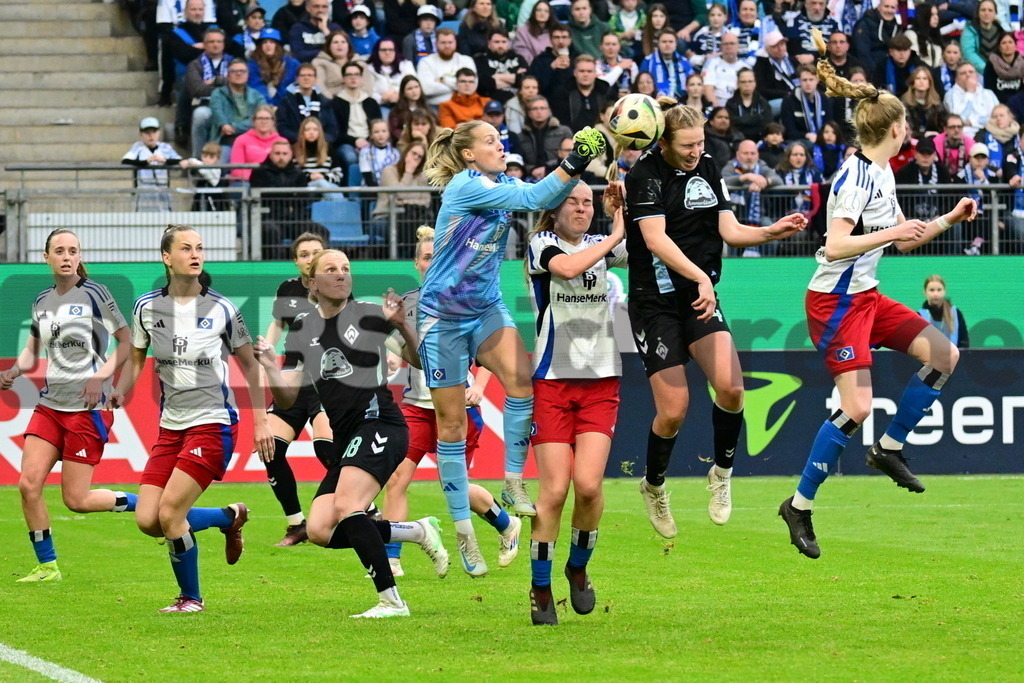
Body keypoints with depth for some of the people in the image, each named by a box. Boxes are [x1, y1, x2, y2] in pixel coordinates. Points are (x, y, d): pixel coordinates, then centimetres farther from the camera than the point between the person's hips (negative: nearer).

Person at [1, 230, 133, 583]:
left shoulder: (93, 294, -6)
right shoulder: (42, 301, 11)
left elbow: (127, 342, -5)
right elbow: (32, 351, 21)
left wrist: (101, 376, -17)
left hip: (88, 407, -6)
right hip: (50, 404, 6)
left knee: (76, 499, -7)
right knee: (28, 484, -6)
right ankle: (47, 566, 7)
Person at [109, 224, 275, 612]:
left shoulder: (221, 310, -4)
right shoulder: (147, 307, 4)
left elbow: (249, 364, 5)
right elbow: (136, 359, 17)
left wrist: (260, 422, 3)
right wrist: (121, 391, -3)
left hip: (213, 424, -5)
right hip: (171, 427, 5)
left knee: (169, 514, -16)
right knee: (147, 521, -4)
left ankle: (191, 597, 7)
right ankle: (229, 517, 22)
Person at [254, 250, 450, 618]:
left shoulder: (368, 315, 2)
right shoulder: (302, 332, 14)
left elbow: (420, 361, -2)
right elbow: (287, 399, 11)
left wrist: (402, 325, -19)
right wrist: (270, 366, -6)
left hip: (378, 421, -6)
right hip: (345, 440, 6)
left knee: (346, 507, -26)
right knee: (319, 530, -6)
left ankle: (391, 600, -23)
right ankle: (419, 532, 7)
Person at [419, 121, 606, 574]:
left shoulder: (504, 184, 5)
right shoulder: (463, 186, -17)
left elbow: (546, 199, -11)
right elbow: (531, 199, -26)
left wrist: (577, 166, -24)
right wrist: (571, 165, -32)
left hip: (485, 308, 5)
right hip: (442, 315, -5)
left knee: (520, 376, -24)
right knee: (451, 422, 0)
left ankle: (513, 484, -13)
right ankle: (463, 530, 9)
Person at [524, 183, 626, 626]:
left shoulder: (602, 246, 12)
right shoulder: (543, 244, -2)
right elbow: (566, 267, -24)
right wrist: (615, 236, -18)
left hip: (601, 380, 3)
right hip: (552, 380, -3)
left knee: (588, 484, -11)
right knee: (554, 489, -9)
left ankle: (579, 568, 15)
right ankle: (540, 589, 5)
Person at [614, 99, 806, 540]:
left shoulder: (708, 171, 8)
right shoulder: (645, 175, -12)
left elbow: (730, 230, 6)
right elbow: (655, 239, -23)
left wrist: (773, 232, -12)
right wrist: (699, 277, -34)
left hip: (700, 301, 5)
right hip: (655, 303, -5)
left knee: (731, 388, -16)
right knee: (673, 411, -7)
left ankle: (722, 472, 8)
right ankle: (653, 487, 21)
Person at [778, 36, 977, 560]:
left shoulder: (882, 173, 10)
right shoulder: (857, 177, -19)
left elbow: (904, 240, 23)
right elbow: (835, 246, -28)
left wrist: (949, 219, 15)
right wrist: (890, 232, -30)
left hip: (866, 297, 10)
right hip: (836, 301, -10)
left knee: (944, 354, 6)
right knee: (857, 407, -15)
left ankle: (889, 448, 14)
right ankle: (800, 506, -5)